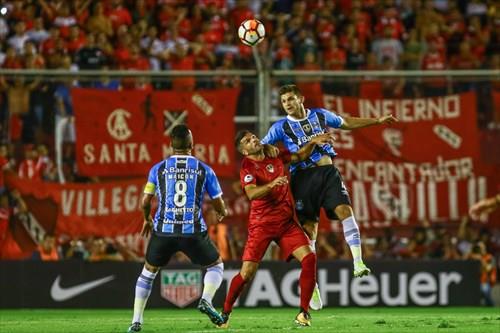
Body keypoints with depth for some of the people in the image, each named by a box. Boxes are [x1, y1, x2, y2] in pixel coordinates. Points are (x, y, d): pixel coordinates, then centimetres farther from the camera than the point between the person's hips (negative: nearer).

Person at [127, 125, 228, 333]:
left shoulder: (158, 169, 5)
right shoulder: (204, 170, 4)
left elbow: (145, 201, 8)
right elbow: (218, 204, 8)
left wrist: (147, 219, 31)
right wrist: (222, 213, 33)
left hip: (164, 230, 1)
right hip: (194, 231, -1)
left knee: (148, 272, 22)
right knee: (216, 266, 20)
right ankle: (206, 300, -8)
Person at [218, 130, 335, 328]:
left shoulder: (275, 156, 9)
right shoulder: (247, 166, -9)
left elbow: (300, 156, 24)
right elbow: (251, 194, -24)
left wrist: (313, 143, 8)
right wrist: (271, 184, -38)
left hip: (287, 222, 5)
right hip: (262, 224, -5)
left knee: (309, 259, -13)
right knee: (247, 272, -8)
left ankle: (303, 312, -7)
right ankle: (225, 313, 12)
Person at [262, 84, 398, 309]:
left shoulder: (320, 115, 10)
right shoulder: (281, 127, 4)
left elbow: (347, 123, 25)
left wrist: (377, 121, 27)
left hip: (327, 172, 2)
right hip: (303, 177, -2)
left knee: (345, 210, -21)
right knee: (308, 230, -2)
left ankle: (358, 263, -22)